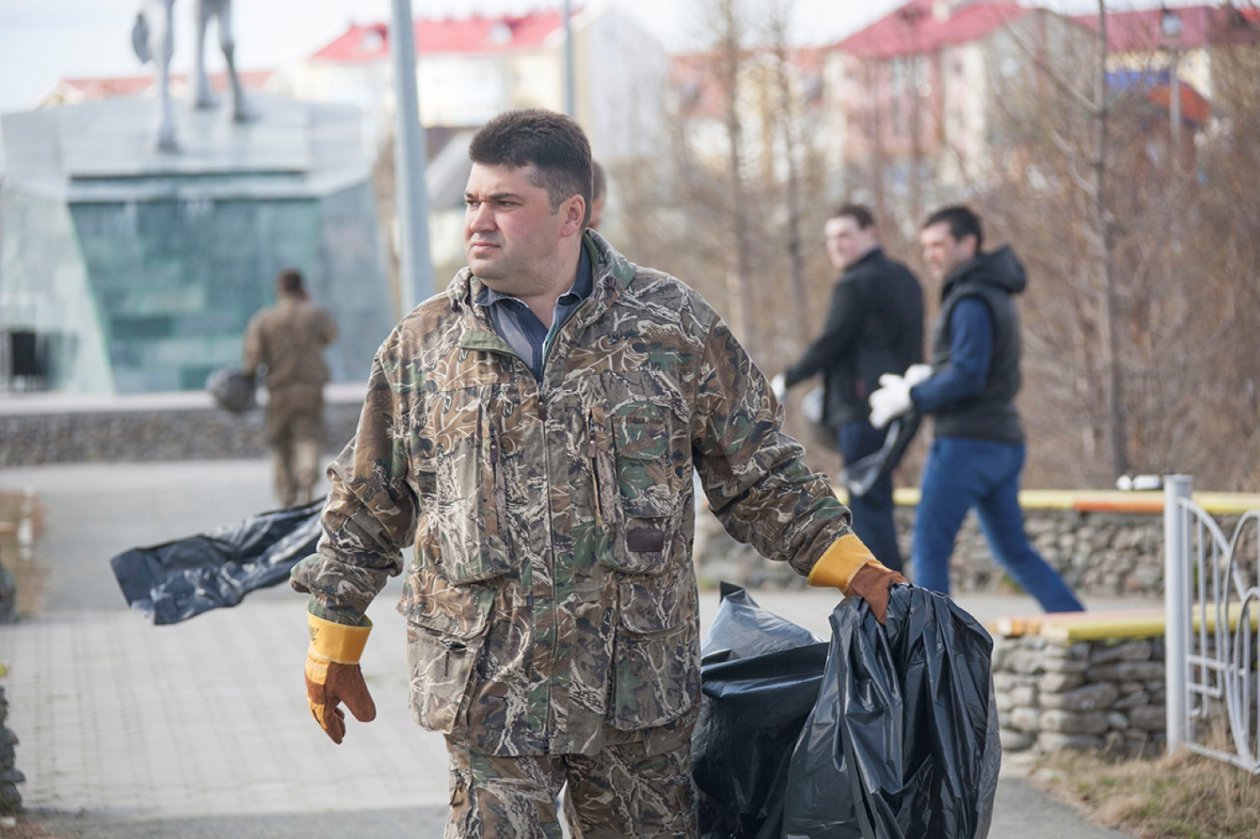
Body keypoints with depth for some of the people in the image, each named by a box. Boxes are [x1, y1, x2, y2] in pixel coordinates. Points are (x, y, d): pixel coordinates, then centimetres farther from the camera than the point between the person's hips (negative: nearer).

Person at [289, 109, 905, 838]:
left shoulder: (674, 325, 2)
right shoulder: (421, 347, 5)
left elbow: (761, 474, 8)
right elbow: (365, 511, 14)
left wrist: (848, 564, 0)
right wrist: (334, 645, 15)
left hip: (641, 691, 0)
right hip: (490, 691, 0)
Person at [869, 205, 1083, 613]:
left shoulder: (972, 301, -13)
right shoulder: (995, 295, 19)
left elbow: (967, 376, -22)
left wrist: (910, 396, -11)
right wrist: (922, 384, 13)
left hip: (968, 442, -10)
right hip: (1003, 443, 10)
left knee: (930, 544, -3)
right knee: (1014, 550, 12)